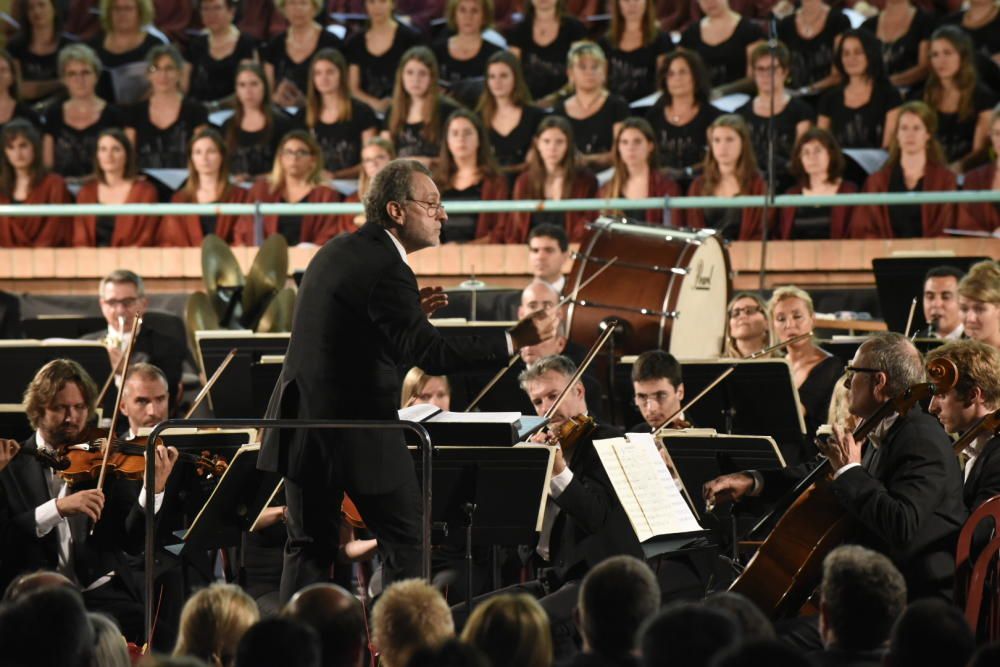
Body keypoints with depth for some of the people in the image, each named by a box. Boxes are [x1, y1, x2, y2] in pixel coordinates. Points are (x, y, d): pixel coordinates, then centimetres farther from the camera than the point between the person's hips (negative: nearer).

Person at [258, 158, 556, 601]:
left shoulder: (338, 251, 11)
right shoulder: (385, 269, -18)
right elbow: (429, 353, -25)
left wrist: (411, 312, 14)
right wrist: (513, 342, -26)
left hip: (301, 421, 8)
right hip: (357, 429, -8)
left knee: (309, 547, 10)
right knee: (406, 542, 4)